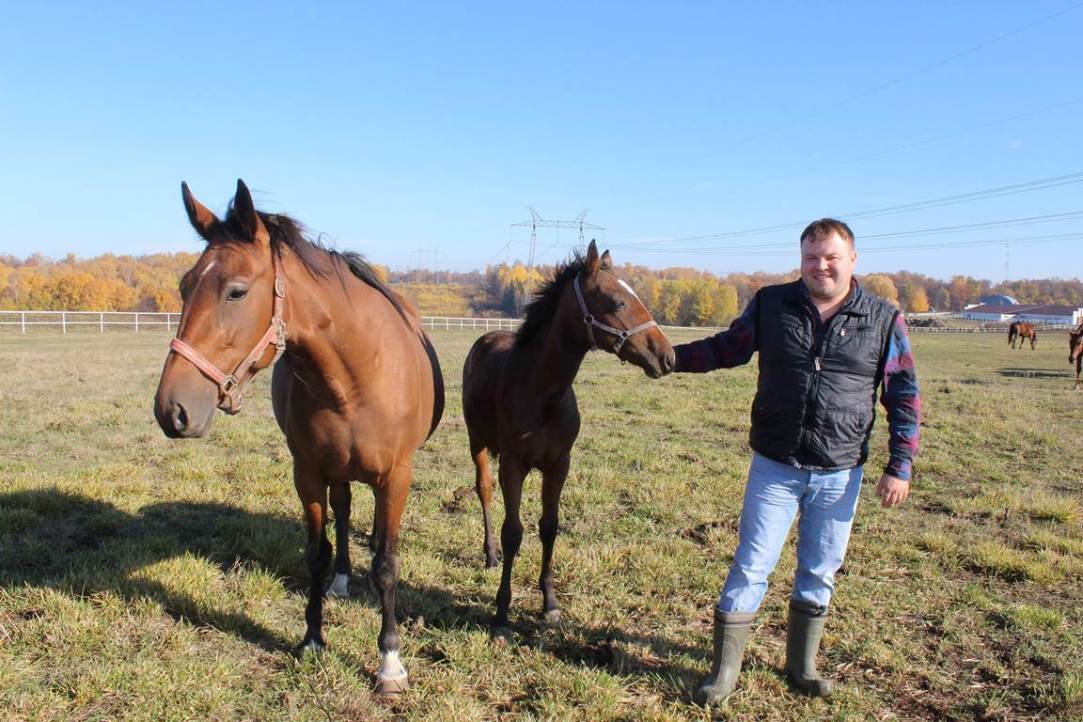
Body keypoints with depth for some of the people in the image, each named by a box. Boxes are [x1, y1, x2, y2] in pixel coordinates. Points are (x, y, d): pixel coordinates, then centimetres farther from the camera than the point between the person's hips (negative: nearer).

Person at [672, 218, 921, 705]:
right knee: (750, 568, 3)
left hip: (840, 474, 1)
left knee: (819, 574, 15)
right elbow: (726, 348, 10)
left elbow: (904, 396, 3)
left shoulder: (884, 320, -3)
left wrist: (900, 467, -2)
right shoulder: (771, 304, -2)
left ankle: (802, 666, 34)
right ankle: (724, 672, 17)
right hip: (774, 467, 0)